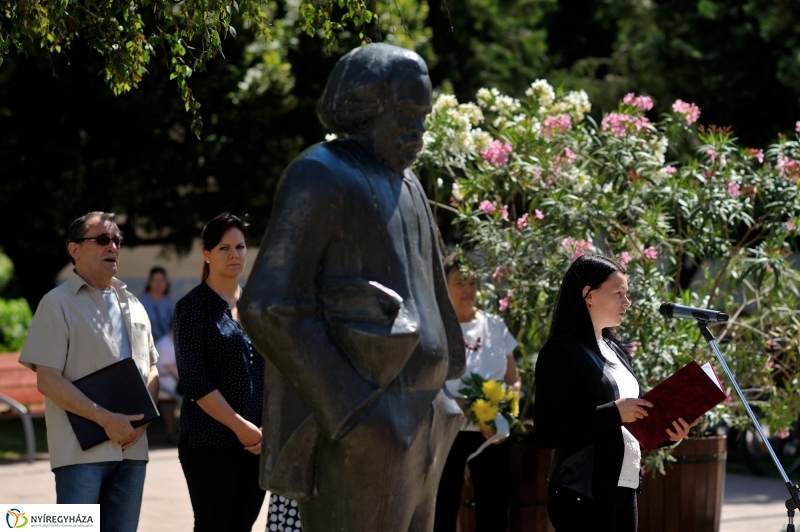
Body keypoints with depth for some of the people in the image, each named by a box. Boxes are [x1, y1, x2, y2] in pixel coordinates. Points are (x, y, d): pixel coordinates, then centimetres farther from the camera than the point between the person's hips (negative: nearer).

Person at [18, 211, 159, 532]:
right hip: (82, 452, -6)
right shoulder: (58, 304, -3)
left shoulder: (132, 305, 18)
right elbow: (48, 381, -10)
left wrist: (141, 417, -2)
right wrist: (107, 420, -16)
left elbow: (151, 368, 20)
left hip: (131, 448, 6)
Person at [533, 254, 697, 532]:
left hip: (624, 489, 8)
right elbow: (547, 433, -17)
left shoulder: (616, 350, 16)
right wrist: (614, 413, -20)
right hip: (583, 495, -8)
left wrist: (667, 434, 4)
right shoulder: (563, 350, -9)